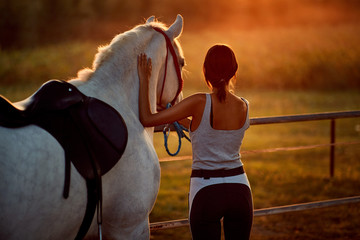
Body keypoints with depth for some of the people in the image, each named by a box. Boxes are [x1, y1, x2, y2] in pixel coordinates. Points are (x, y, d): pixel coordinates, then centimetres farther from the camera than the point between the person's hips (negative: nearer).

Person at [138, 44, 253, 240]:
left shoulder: (200, 103, -16)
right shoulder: (244, 107, -2)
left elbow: (147, 120, -17)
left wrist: (144, 80, -8)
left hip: (205, 192, -4)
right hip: (239, 189, 4)